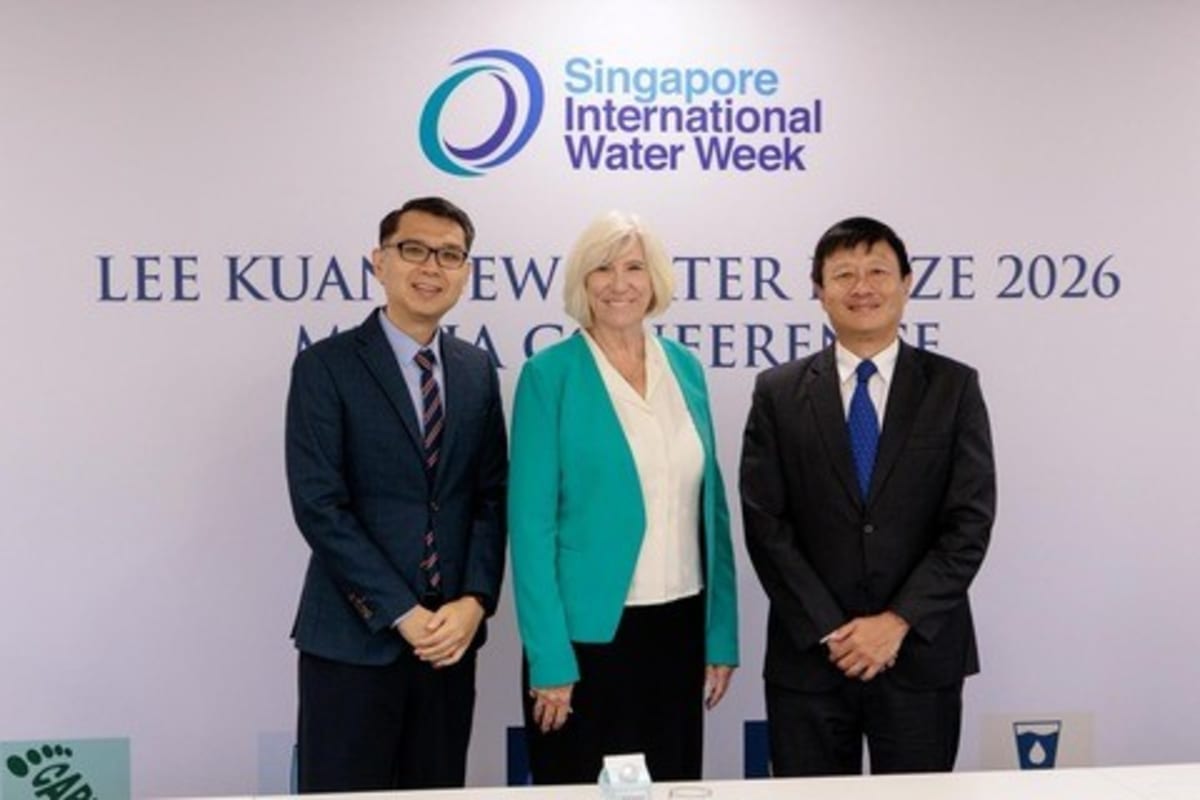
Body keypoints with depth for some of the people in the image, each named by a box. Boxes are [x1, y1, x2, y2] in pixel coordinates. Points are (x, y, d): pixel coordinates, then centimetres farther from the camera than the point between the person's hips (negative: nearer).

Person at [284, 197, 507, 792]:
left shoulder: (477, 370, 9)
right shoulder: (326, 367, -5)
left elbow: (492, 496, 7)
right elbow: (318, 506, -12)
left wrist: (474, 601, -8)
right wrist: (402, 614, -15)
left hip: (450, 633, 4)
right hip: (354, 637, -4)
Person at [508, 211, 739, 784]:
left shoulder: (685, 368, 7)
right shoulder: (549, 375, -8)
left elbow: (708, 506, 9)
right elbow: (531, 521, -11)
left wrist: (721, 635, 6)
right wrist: (549, 657, -15)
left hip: (679, 627, 5)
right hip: (589, 631, -4)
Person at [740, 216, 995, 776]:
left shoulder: (954, 387, 2)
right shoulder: (778, 393, 2)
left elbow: (970, 521, -4)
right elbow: (765, 524, -3)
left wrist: (898, 621, -11)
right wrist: (829, 630, -9)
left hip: (921, 652, 0)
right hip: (808, 653, 0)